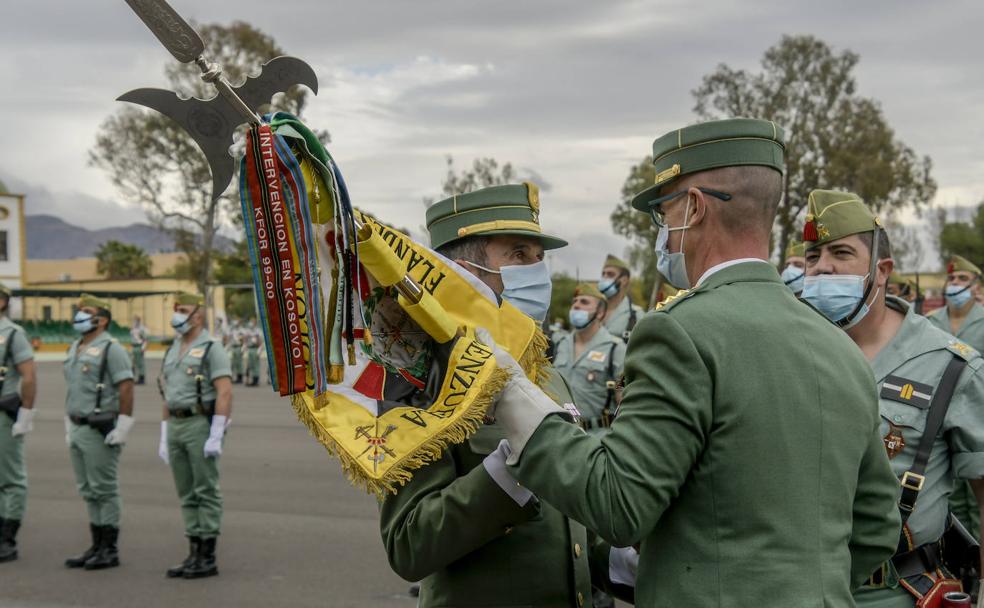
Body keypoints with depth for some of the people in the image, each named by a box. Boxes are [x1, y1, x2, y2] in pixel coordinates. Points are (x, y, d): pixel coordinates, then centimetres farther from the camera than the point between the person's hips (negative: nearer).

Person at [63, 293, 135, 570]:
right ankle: (97, 546, 20)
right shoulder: (74, 348, 16)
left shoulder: (111, 349, -10)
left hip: (100, 431, -9)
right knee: (88, 491, 13)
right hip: (78, 429, 9)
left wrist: (123, 426, -19)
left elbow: (126, 387, -16)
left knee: (105, 490, -3)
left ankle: (110, 550, 3)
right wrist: (69, 425, 18)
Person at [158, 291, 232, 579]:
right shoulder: (172, 351, 17)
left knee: (206, 491, -3)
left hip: (200, 425, -8)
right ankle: (194, 555, 15)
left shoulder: (211, 349, -7)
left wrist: (216, 436, -20)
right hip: (175, 426, 8)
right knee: (187, 494, 10)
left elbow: (225, 393, -15)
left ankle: (208, 558, 1)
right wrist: (164, 437, 15)